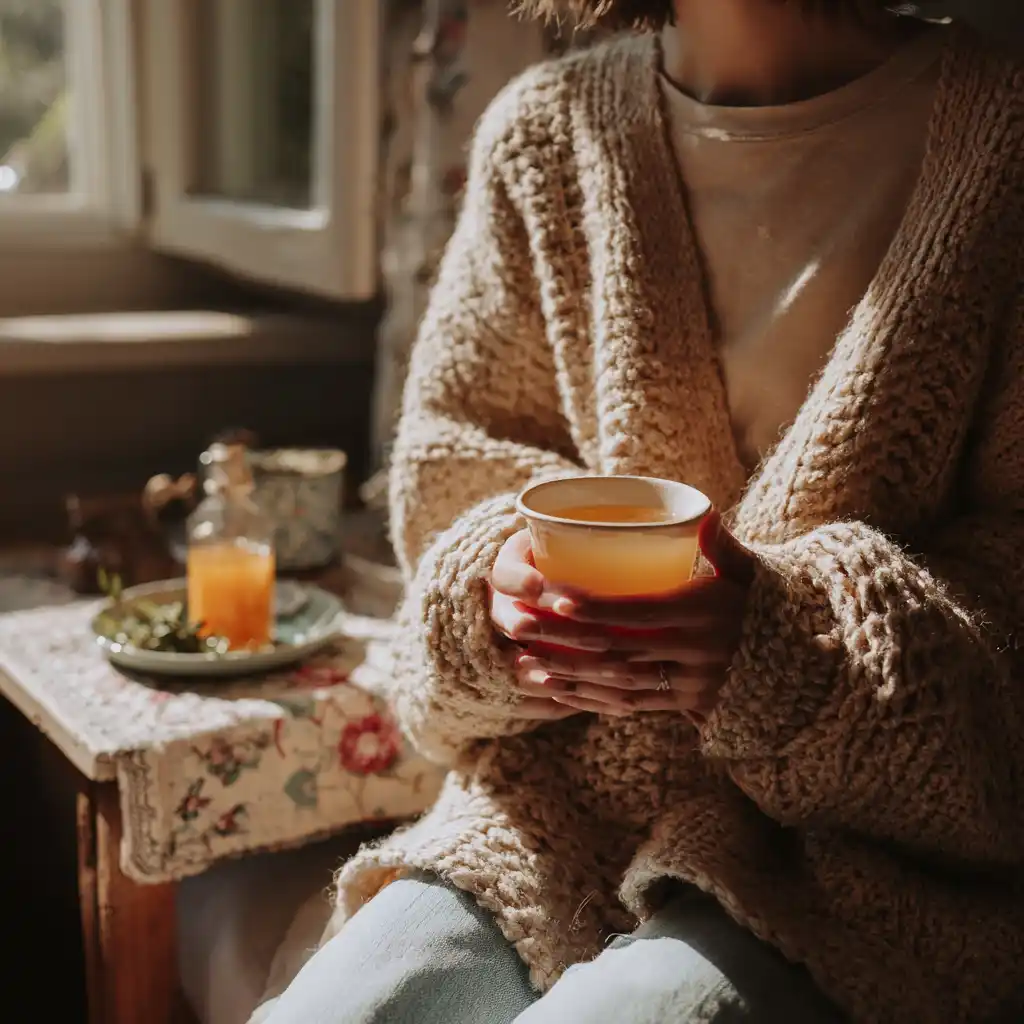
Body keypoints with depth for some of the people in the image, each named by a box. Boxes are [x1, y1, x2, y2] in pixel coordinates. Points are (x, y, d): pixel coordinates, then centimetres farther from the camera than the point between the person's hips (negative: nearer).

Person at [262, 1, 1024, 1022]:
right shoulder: (541, 130, 6)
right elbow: (450, 469, 10)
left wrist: (783, 635, -24)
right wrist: (501, 582, -13)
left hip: (849, 855, -3)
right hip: (554, 813, 4)